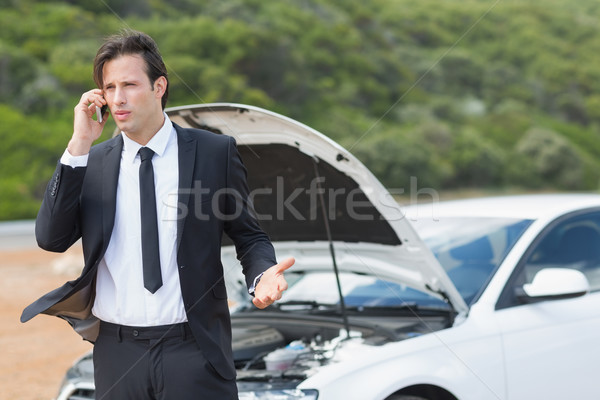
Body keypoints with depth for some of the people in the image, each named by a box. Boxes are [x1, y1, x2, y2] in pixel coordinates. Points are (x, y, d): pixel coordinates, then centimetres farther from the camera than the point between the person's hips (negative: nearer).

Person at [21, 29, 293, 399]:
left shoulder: (215, 152, 0)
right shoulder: (92, 162, 6)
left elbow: (248, 235, 5)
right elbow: (51, 239, -4)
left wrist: (263, 274, -17)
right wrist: (79, 146, -9)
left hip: (194, 347, -2)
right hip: (117, 354, 2)